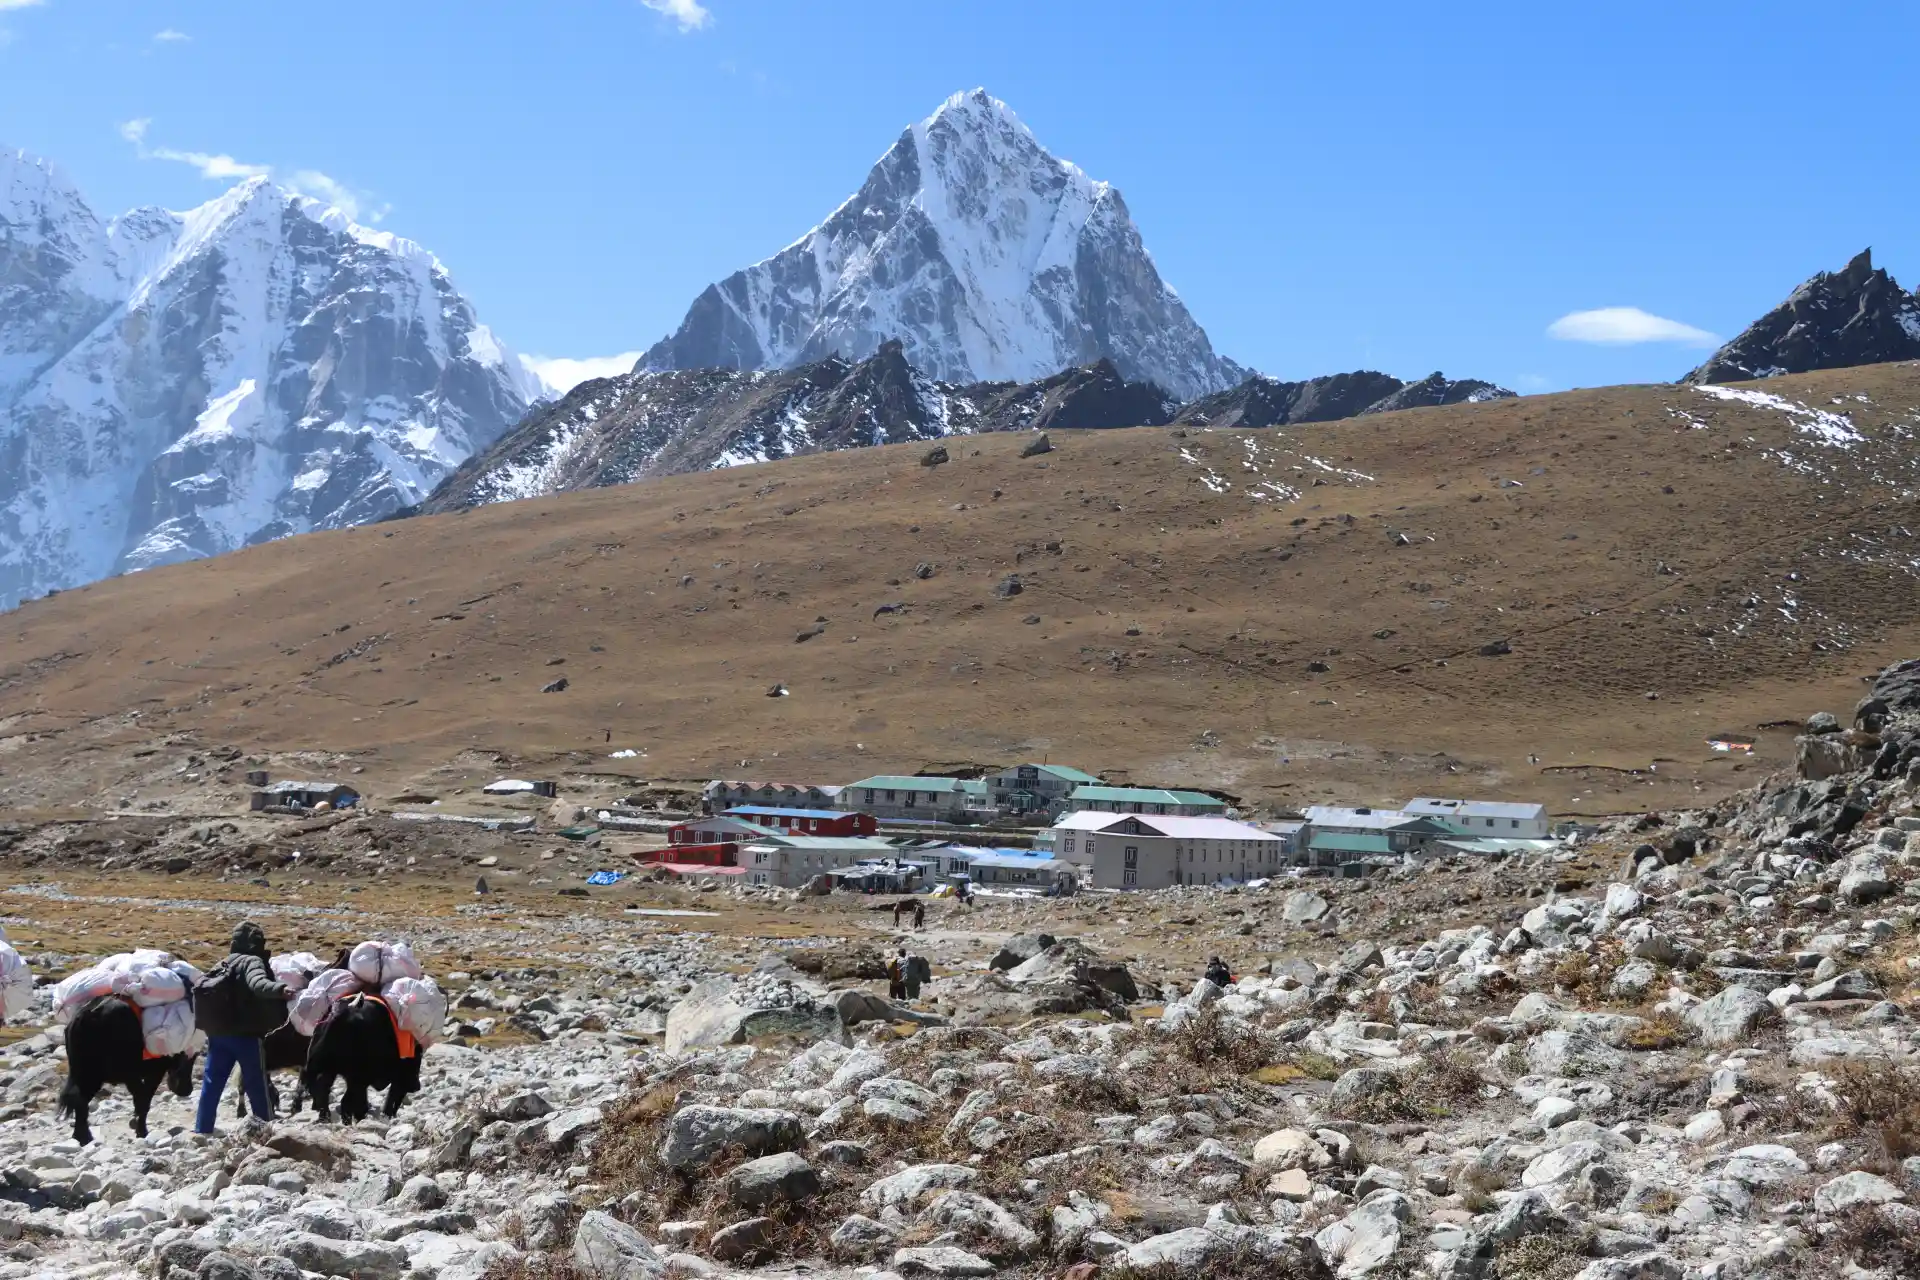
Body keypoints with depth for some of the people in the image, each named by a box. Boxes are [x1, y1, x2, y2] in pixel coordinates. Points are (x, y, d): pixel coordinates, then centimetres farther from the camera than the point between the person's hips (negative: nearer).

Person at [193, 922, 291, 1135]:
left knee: (211, 1084, 13)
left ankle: (201, 1131, 15)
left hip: (217, 1034, 7)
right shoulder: (252, 962, -11)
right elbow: (258, 984, -33)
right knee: (257, 1085, 0)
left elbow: (202, 987, 23)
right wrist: (279, 990, -52)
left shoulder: (222, 964, 15)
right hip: (246, 1035, -7)